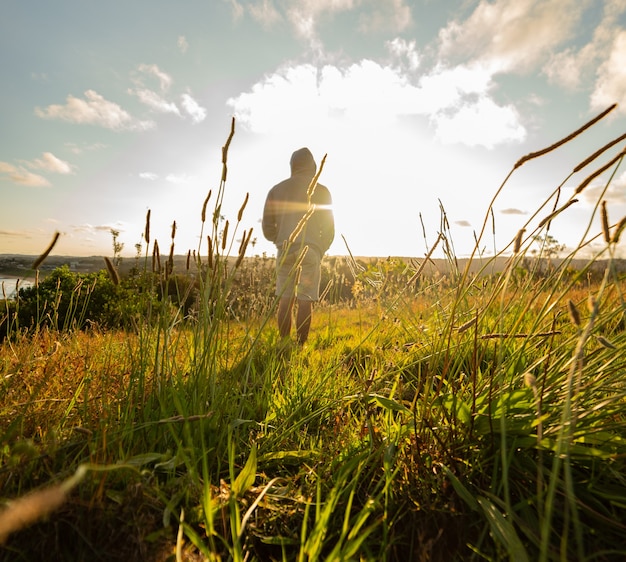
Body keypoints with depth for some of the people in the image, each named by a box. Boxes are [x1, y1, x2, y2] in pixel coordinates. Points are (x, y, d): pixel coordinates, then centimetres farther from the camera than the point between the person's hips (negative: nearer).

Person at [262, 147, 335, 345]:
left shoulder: (277, 189, 11)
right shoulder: (321, 191, 6)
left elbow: (267, 226, 9)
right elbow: (329, 227, 4)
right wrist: (320, 251, 16)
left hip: (285, 249, 2)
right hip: (310, 249, -2)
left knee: (284, 298, 7)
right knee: (305, 300, -2)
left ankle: (284, 343, 10)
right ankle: (301, 344, -1)